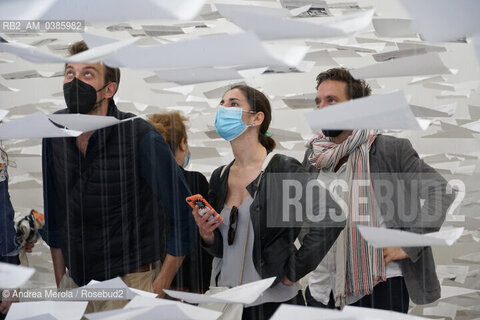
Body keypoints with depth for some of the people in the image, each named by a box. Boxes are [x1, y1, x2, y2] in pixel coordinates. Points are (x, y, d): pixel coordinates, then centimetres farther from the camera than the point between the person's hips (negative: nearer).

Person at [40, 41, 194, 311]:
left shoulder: (141, 138, -16)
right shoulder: (54, 131, -1)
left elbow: (184, 213, -11)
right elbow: (54, 212, 9)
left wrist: (159, 290, -11)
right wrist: (60, 282, 10)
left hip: (131, 280, -5)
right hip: (75, 282, 5)